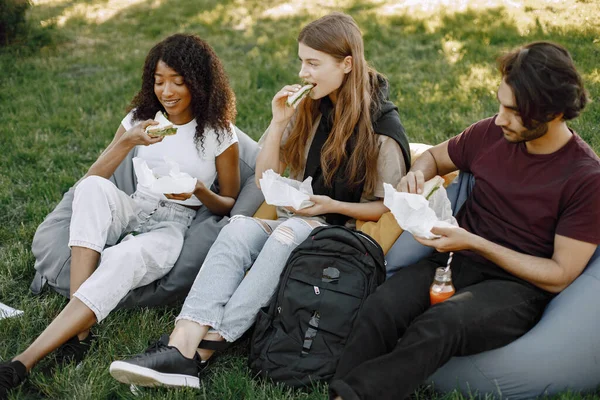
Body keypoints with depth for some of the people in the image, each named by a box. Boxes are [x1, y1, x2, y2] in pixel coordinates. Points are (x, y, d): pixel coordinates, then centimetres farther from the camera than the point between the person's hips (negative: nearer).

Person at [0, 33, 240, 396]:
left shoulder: (220, 134, 0)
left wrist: (198, 190, -16)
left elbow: (230, 205, 6)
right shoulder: (141, 118, 9)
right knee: (93, 188, -33)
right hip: (133, 212, 4)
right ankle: (79, 329, -38)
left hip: (173, 228, -4)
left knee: (123, 259, -39)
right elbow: (90, 178, 1)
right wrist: (128, 141, -16)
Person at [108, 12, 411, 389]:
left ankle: (204, 347, -38)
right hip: (298, 220, 5)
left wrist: (332, 205, -17)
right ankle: (181, 345, -43)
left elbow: (389, 207, -3)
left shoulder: (382, 126, -8)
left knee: (290, 231, -36)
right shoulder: (310, 110, 8)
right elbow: (264, 180, 9)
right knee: (240, 228, -26)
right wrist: (279, 122, -4)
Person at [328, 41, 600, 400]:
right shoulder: (491, 134, 3)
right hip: (456, 262, 5)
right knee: (381, 307, -29)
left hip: (516, 286, -4)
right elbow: (436, 156, 23)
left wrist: (475, 243, -16)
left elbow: (560, 275, -9)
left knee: (438, 327, -37)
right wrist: (416, 175, -2)